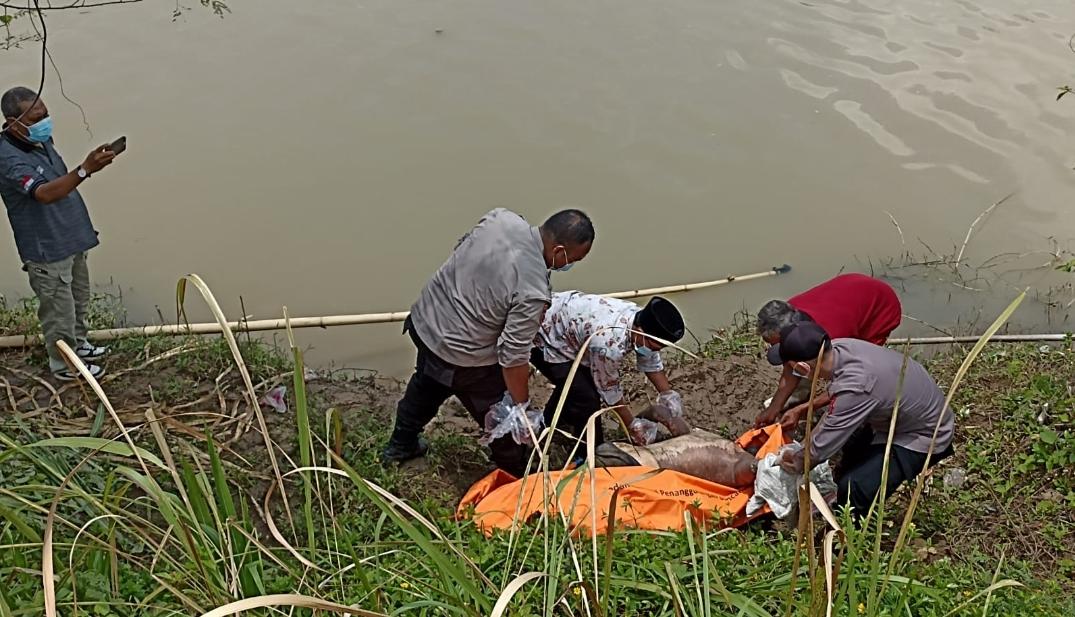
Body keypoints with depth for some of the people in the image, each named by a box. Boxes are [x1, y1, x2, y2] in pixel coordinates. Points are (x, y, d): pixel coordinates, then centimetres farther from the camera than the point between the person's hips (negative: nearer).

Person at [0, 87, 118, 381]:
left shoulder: (41, 140, -1)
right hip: (47, 251, -8)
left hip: (70, 239, 8)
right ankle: (64, 365, 27)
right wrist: (85, 170, -54)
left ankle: (78, 344, 46)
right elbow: (45, 193, -44)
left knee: (78, 301, 25)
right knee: (59, 310, 9)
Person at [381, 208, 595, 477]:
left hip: (424, 318, 8)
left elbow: (460, 247, 5)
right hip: (461, 359, -8)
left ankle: (401, 445, 58)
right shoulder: (532, 291, -32)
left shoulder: (501, 217, -14)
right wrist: (522, 405, -10)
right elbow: (513, 357, -26)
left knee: (425, 385, 36)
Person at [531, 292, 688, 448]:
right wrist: (633, 426, -10)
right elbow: (610, 390, -21)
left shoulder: (643, 322, -15)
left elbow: (652, 363, 3)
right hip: (544, 339, -9)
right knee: (587, 400, -19)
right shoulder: (609, 344, -38)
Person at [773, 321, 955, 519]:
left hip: (924, 437, -9)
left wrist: (799, 462, -6)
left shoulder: (854, 388, -38)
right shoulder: (838, 347, -16)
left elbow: (821, 448, -23)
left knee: (852, 489, -19)